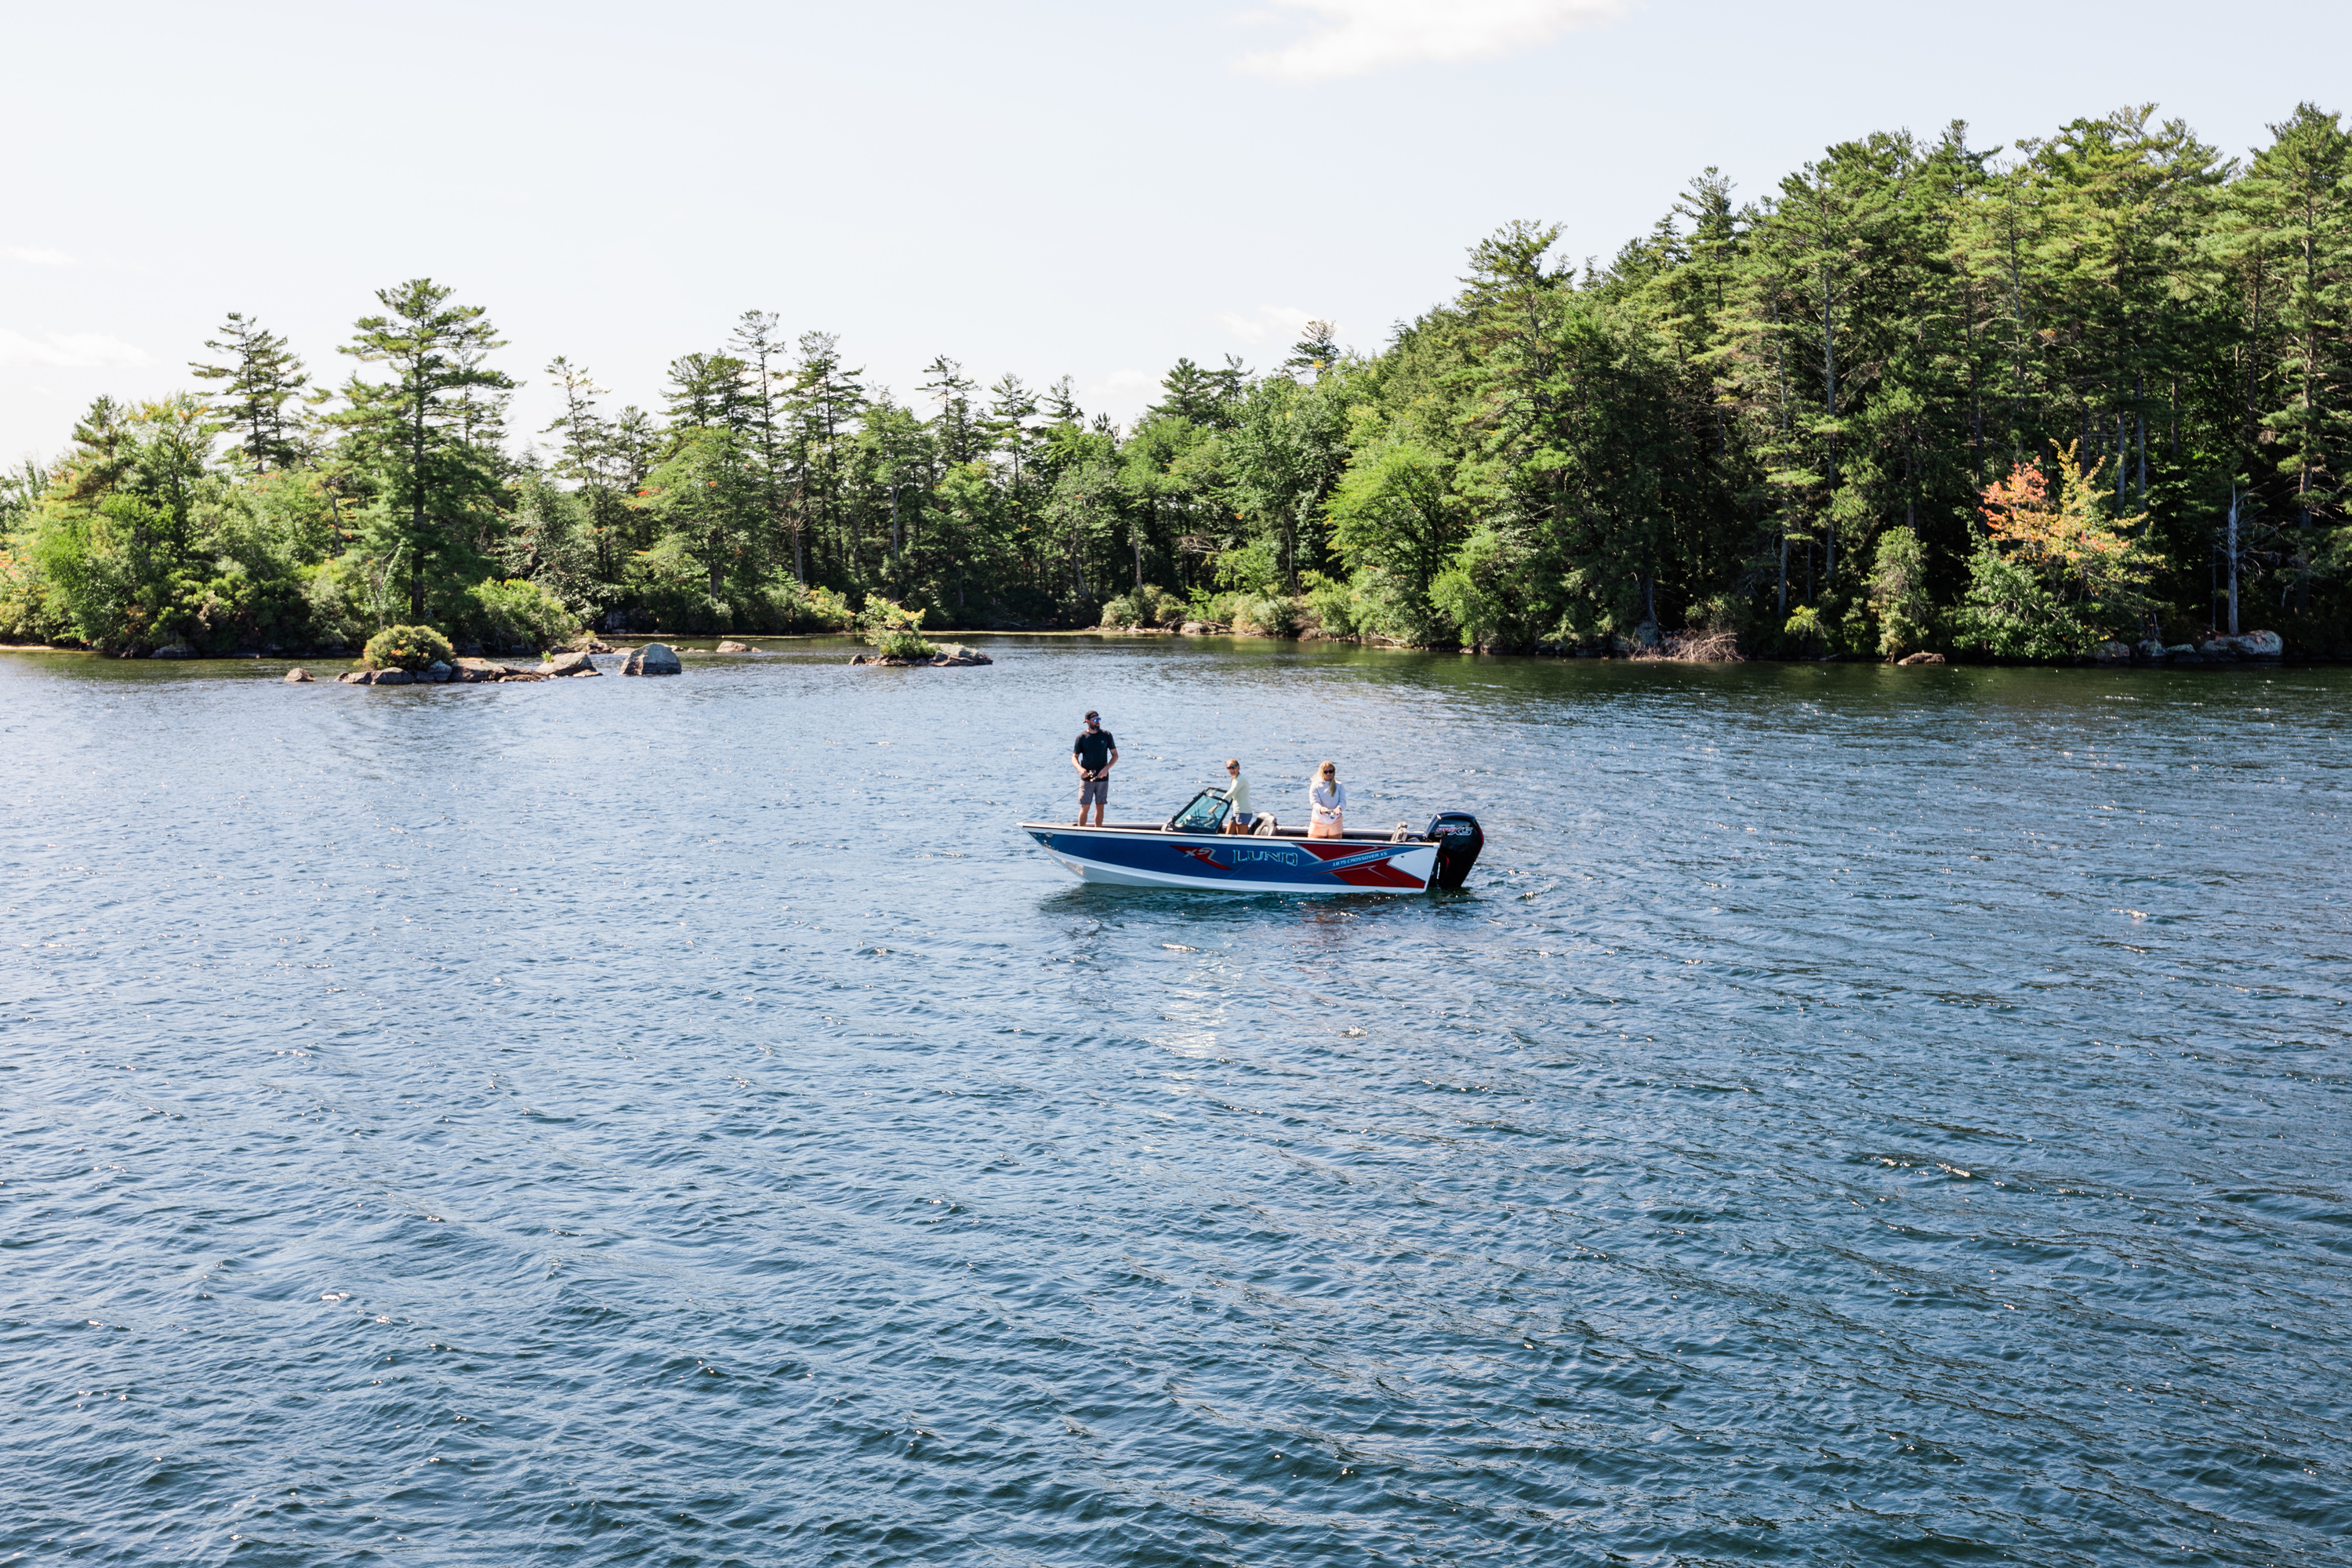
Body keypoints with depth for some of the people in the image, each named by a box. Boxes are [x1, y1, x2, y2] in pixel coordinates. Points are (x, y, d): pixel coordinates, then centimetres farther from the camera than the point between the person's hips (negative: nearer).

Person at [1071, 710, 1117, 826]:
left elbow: (1115, 755, 7)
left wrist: (1106, 768, -10)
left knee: (1100, 806, 6)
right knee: (1085, 806, -6)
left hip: (1102, 777, 2)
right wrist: (1080, 769, -18)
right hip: (1086, 778, -2)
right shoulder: (1082, 737, 0)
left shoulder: (1106, 735, 4)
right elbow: (1074, 757, 3)